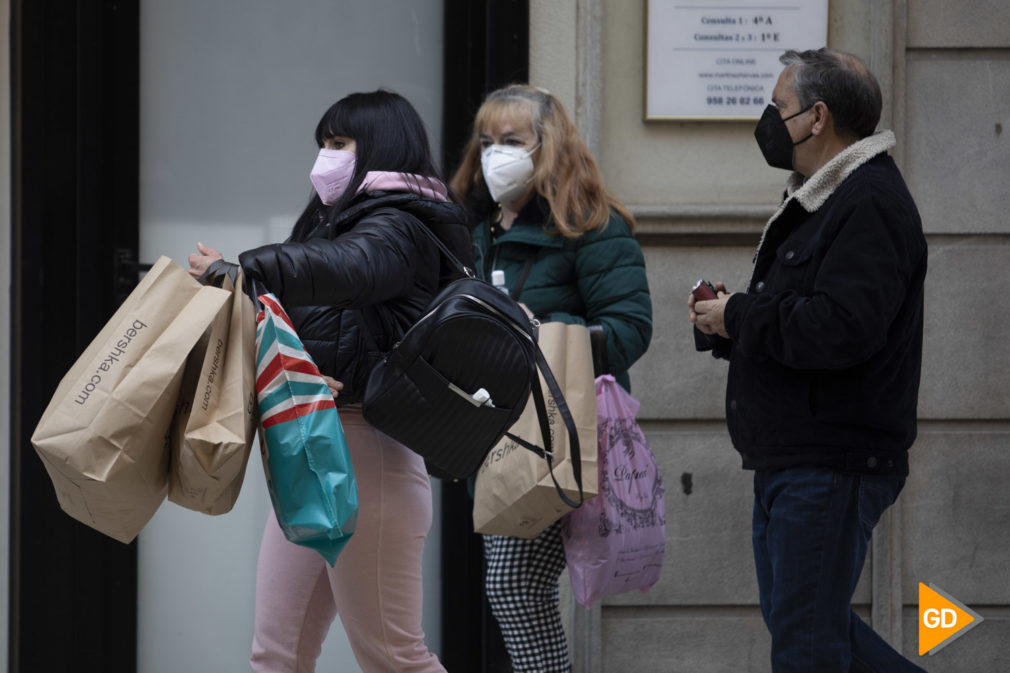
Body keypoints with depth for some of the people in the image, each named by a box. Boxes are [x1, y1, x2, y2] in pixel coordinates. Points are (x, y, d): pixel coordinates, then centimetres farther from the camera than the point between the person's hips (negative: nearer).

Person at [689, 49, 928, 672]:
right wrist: (728, 317, 4)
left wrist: (740, 316, -15)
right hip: (791, 459, 11)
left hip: (833, 467, -11)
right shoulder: (819, 200, 19)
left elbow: (840, 329, -28)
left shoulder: (870, 205, -16)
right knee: (805, 619, 17)